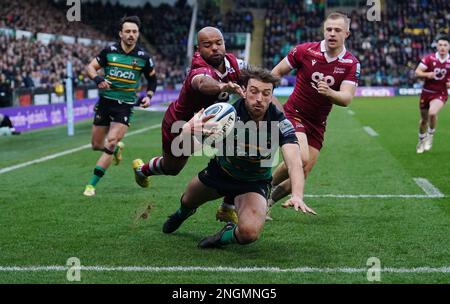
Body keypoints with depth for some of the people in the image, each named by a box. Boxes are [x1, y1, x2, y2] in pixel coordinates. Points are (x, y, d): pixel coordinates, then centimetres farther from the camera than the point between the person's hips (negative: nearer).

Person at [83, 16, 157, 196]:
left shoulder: (143, 57, -3)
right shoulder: (109, 51, -4)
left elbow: (152, 78, 13)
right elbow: (90, 67, 2)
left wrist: (149, 96, -4)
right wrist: (97, 79, -19)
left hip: (125, 106, -2)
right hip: (105, 102, 2)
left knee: (110, 143, -17)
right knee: (96, 145, 11)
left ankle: (92, 185, -10)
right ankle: (117, 148, 46)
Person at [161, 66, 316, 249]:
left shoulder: (280, 123, -28)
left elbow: (294, 162, -40)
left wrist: (297, 196, -60)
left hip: (254, 183, -1)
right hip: (220, 171, 2)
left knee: (249, 233, -27)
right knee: (187, 201, 27)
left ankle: (227, 236, 9)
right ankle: (183, 212, 67)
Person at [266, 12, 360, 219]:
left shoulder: (351, 64, -7)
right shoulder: (305, 50, -11)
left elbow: (346, 99, -18)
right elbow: (277, 72, 2)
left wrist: (329, 92, -37)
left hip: (318, 124, 4)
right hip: (294, 114, -4)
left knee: (301, 176, 2)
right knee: (300, 158, -27)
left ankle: (266, 202, 24)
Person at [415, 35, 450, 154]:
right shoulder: (429, 58, -7)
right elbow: (417, 72, -10)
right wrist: (427, 74, -28)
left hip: (440, 94, -1)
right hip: (426, 92, 1)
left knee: (432, 113, -29)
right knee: (424, 119, 12)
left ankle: (430, 135, -1)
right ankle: (421, 141, 39)